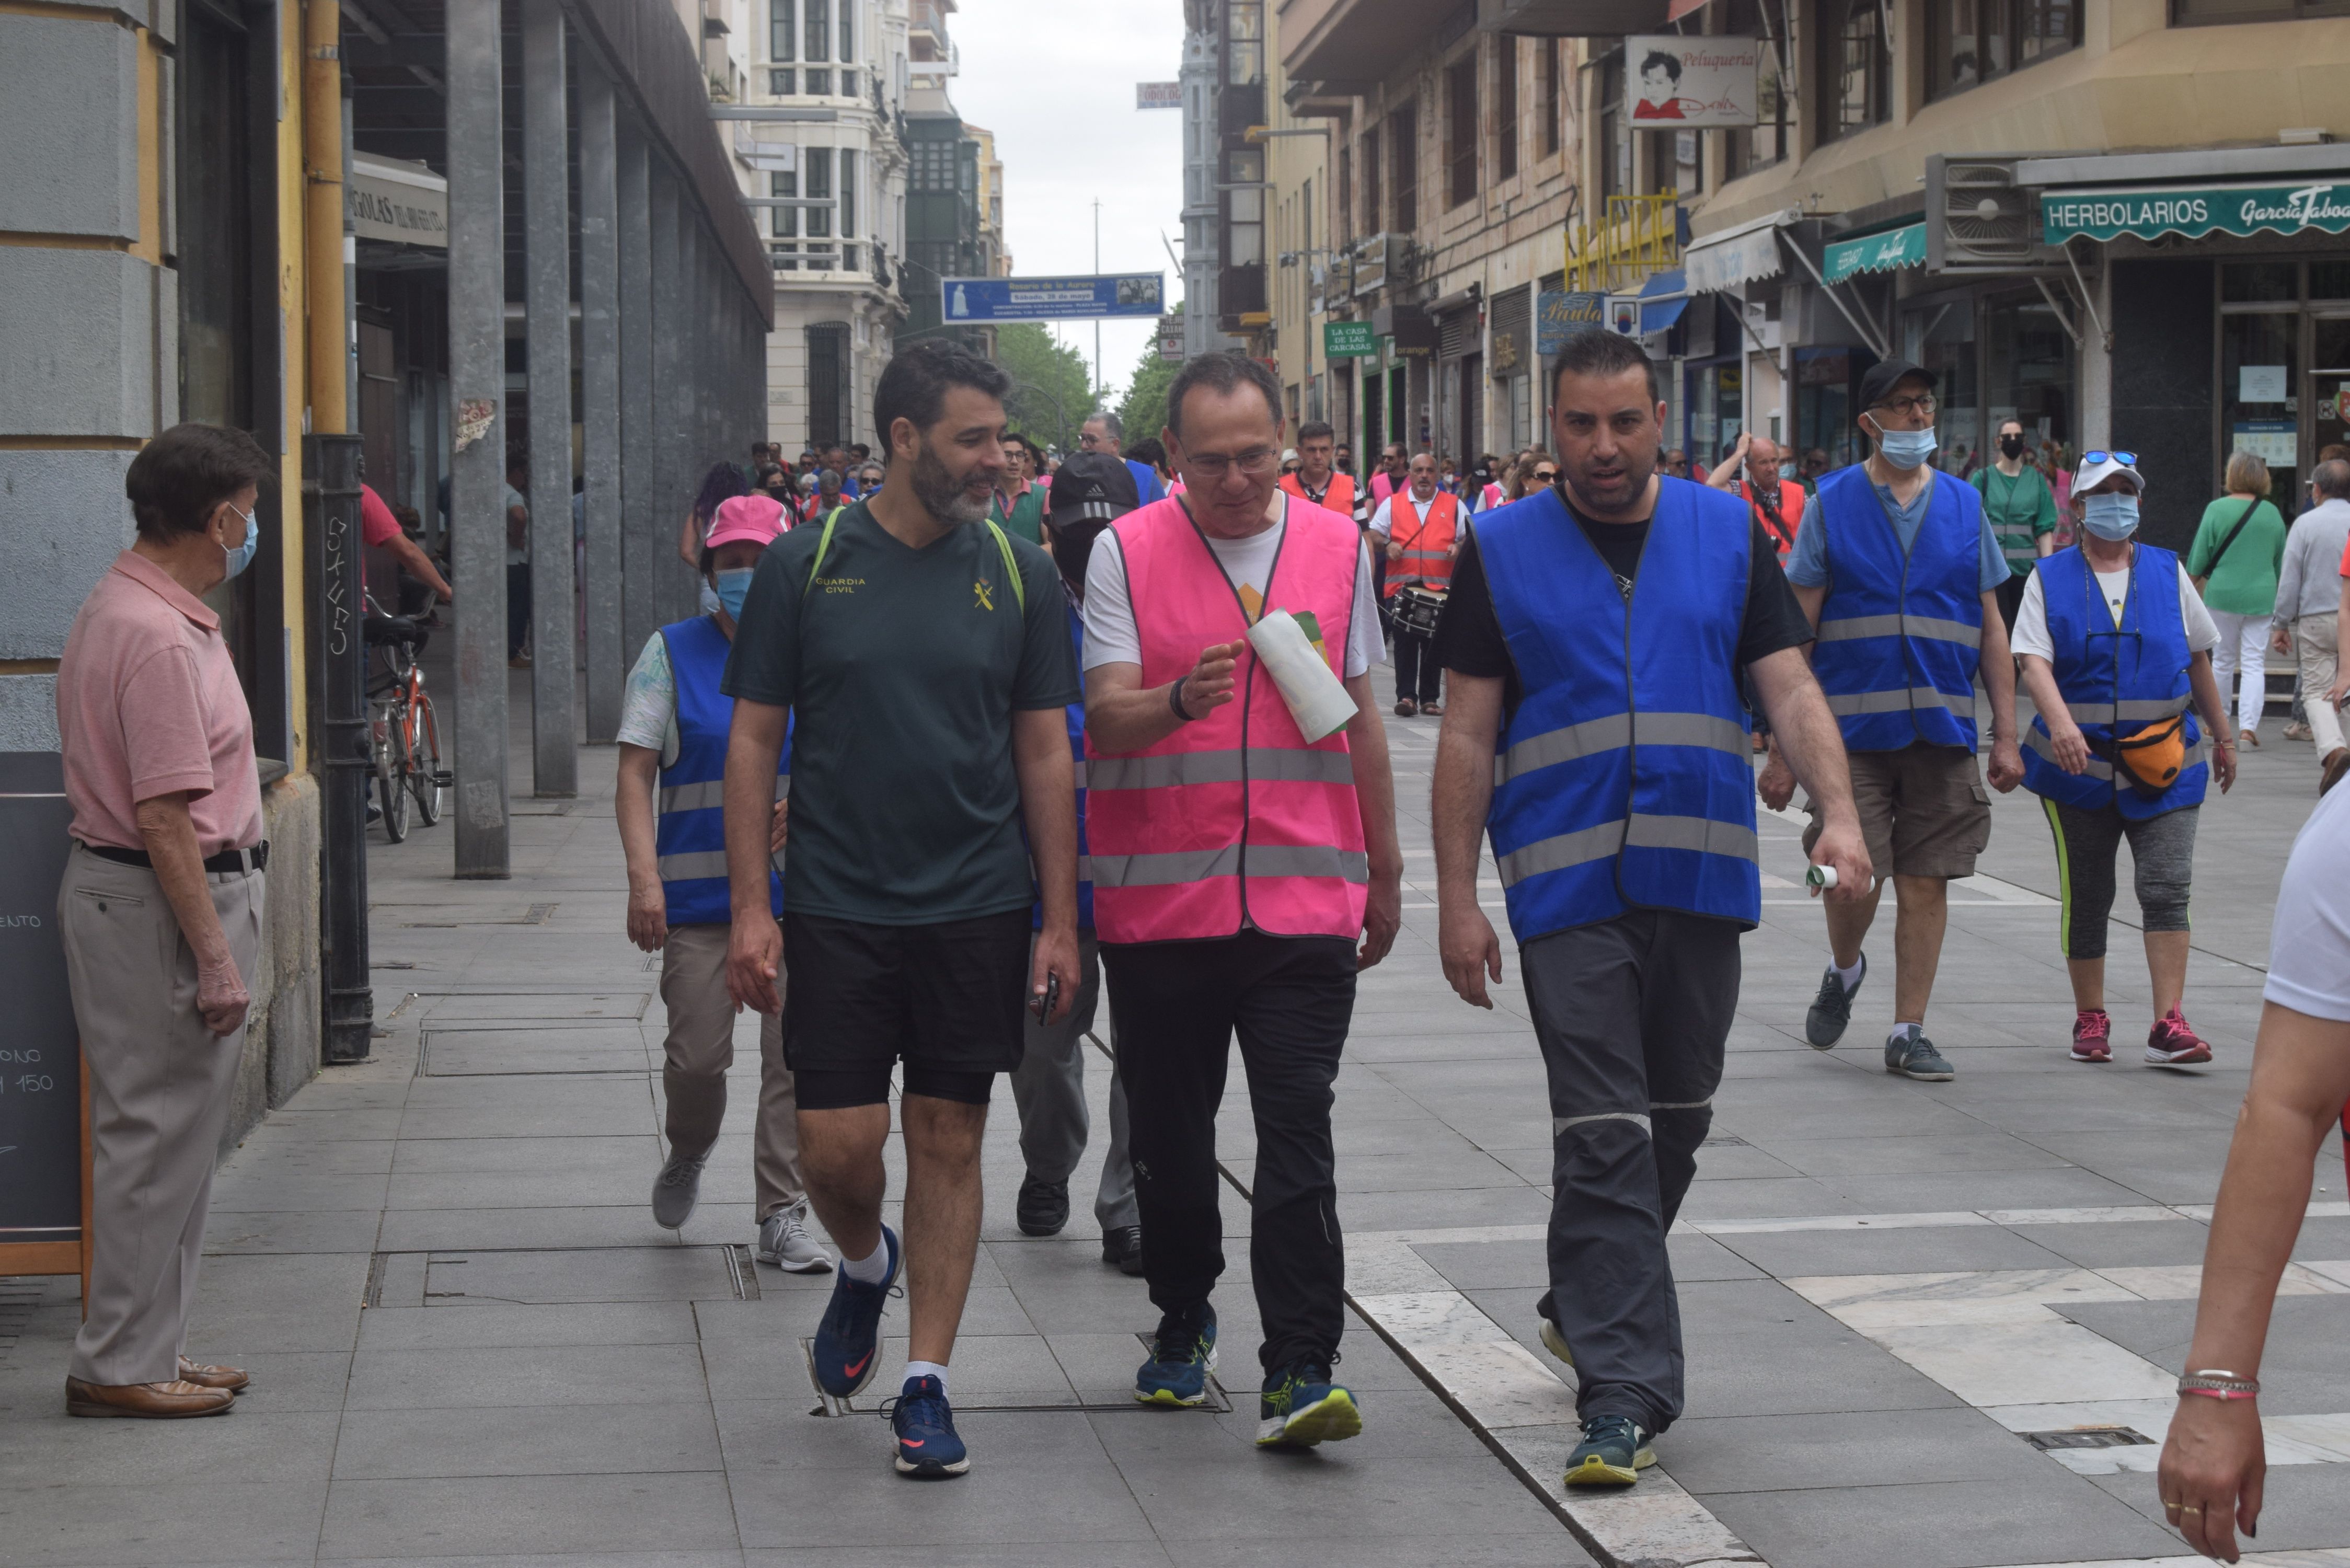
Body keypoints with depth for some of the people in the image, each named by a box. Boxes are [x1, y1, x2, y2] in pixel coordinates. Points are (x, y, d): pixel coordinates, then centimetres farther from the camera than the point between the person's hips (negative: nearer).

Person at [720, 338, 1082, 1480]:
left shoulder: (1017, 573, 3)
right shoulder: (807, 565, -2)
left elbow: (1046, 753, 6)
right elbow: (753, 741, 1)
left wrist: (1060, 920, 2)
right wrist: (750, 907, -5)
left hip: (978, 912, 1)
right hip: (835, 911, -1)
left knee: (949, 1141, 4)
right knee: (836, 1145, -3)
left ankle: (926, 1382, 13)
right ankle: (864, 1267, 30)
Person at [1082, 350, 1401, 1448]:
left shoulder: (1338, 547, 8)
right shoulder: (1127, 553, -1)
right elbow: (1105, 718, -8)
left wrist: (1386, 872, 19)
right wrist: (1181, 700, -29)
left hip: (1305, 897, 1)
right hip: (1160, 900, 0)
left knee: (1298, 1130, -8)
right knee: (1171, 1134, 11)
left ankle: (1298, 1373, -9)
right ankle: (1183, 1323, 33)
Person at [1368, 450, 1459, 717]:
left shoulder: (1453, 506, 12)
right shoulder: (1392, 504, 12)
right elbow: (1373, 535, 10)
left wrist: (1459, 547, -10)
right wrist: (1387, 546, -11)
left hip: (1440, 588, 0)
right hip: (1401, 585, 0)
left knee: (1434, 643, 4)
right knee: (1405, 642, -5)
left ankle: (1430, 698, 10)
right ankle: (1406, 696, -3)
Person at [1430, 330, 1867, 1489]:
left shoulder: (1728, 534, 7)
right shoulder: (1502, 549, 3)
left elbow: (1791, 689, 3)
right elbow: (1468, 733, 2)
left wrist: (1838, 814, -14)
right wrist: (1457, 898, -3)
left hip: (1703, 876, 3)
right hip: (1569, 886, -3)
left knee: (1675, 1122, 14)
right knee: (1602, 1137, -9)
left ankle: (1584, 1308, 36)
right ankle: (1622, 1391, -10)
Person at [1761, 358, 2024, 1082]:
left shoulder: (1964, 505, 9)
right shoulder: (1832, 504, 1)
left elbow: (1991, 631, 12)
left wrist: (2005, 735, 5)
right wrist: (1782, 748, -4)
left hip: (1943, 727, 2)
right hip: (1851, 725, -2)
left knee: (1926, 882, 2)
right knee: (1853, 880, -7)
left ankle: (1908, 1033, 13)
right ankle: (1844, 970, 26)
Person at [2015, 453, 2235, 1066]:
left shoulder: (2168, 573, 8)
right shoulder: (2049, 579, 1)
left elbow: (2198, 661, 17)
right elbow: (2034, 660, -12)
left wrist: (2222, 737, 20)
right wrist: (2060, 723, -29)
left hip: (2164, 765, 1)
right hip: (2079, 762, -1)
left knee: (2166, 889, -10)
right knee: (2085, 895, 7)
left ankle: (2168, 1026, -13)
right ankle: (2090, 1018, 21)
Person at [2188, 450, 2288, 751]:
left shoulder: (2217, 509, -7)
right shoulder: (2272, 513, 3)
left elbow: (2199, 557, -4)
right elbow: (2282, 560, 13)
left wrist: (2194, 581, 14)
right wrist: (2277, 599, 26)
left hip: (2223, 594, -1)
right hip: (2262, 597, 1)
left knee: (2223, 659, 13)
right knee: (2255, 664, 1)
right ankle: (2248, 727, -10)